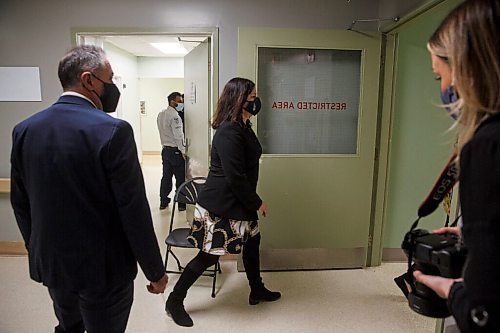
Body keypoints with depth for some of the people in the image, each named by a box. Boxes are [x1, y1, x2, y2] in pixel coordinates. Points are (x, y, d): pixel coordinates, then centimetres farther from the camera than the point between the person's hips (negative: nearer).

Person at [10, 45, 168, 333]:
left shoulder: (24, 129, -2)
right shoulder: (113, 131, -22)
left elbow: (20, 203, 6)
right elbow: (135, 212, -21)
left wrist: (39, 251, 20)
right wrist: (156, 271, -9)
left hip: (50, 264, 6)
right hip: (102, 268, -6)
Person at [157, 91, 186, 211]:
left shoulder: (160, 114, 11)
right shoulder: (174, 115, -16)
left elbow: (164, 131, 13)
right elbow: (178, 135, -20)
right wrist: (183, 151, -16)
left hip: (165, 150, 8)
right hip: (175, 150, -8)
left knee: (166, 176, 14)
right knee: (180, 178, 1)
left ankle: (163, 201, 21)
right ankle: (182, 203, 8)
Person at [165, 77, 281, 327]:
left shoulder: (243, 127, 8)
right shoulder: (229, 131, -23)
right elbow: (235, 177, -24)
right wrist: (257, 203, -13)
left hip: (238, 202, 10)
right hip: (220, 205, -10)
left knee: (252, 241, 19)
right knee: (209, 255, 2)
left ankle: (257, 290, 41)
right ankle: (174, 302, 23)